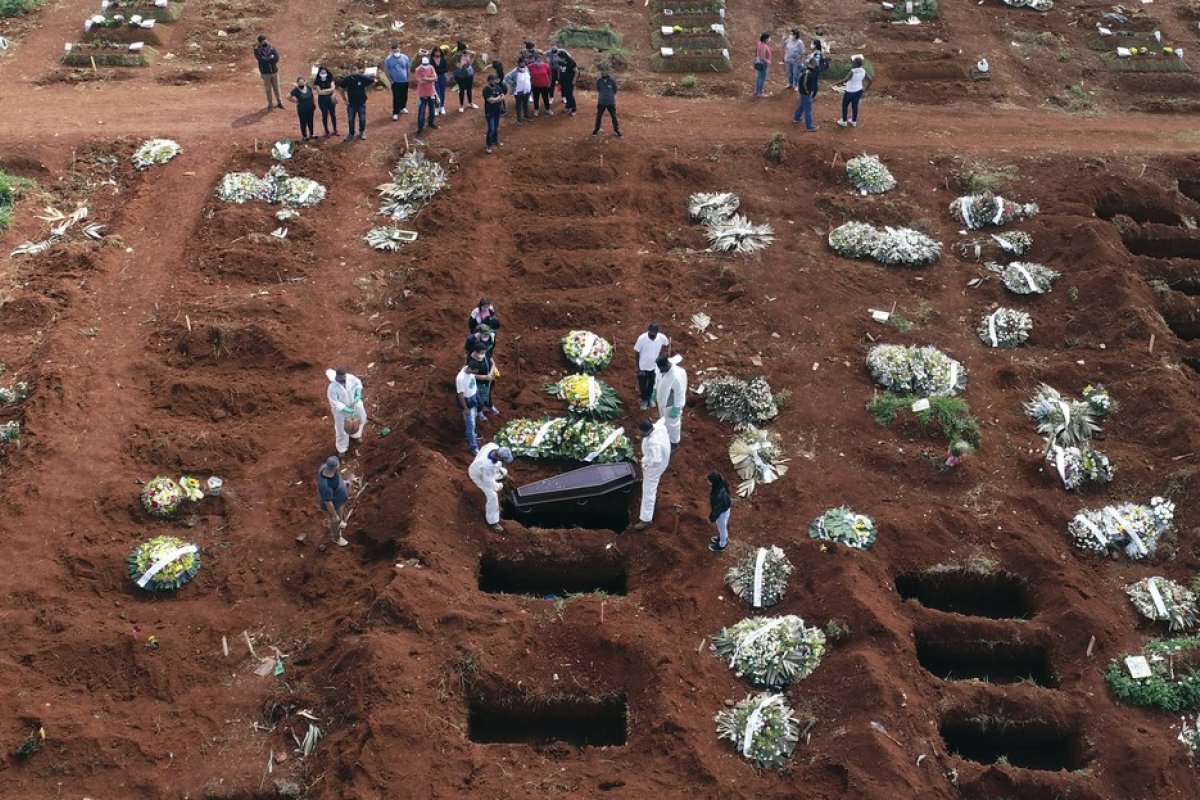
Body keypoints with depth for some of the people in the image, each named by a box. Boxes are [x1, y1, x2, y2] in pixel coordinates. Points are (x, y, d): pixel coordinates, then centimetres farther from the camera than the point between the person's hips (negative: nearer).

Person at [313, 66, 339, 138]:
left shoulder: (330, 80, 2)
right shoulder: (317, 82, -5)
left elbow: (333, 88, -8)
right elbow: (319, 92, -12)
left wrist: (324, 90, -14)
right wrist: (329, 90, -10)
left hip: (330, 99, 2)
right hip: (322, 100, -2)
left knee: (333, 114, 6)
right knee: (325, 115, 3)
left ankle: (335, 130, 19)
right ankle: (327, 132, 11)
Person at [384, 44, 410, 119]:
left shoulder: (405, 58, -8)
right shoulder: (388, 59, -12)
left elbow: (408, 69, 4)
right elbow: (386, 70, -3)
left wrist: (408, 78, 5)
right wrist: (391, 80, -5)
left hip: (405, 81, 3)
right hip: (395, 82, -3)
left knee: (404, 96, 17)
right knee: (396, 97, -4)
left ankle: (402, 108, 40)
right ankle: (395, 113, 2)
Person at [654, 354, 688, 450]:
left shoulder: (677, 376, -39)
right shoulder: (662, 368, -18)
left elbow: (680, 394, -27)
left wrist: (676, 409, -20)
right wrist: (655, 391, 15)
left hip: (671, 405, -7)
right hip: (662, 400, 7)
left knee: (672, 423, 17)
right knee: (664, 420, 30)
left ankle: (674, 442, 42)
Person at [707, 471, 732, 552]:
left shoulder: (719, 496, -45)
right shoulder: (721, 483, -23)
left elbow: (717, 509, -28)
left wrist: (711, 518, -10)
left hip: (721, 513, -7)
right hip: (725, 508, 7)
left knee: (722, 527, 23)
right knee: (723, 526, 34)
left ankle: (722, 545, 51)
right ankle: (724, 538, 62)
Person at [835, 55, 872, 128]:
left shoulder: (853, 72, -29)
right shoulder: (863, 71, -7)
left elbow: (845, 80, -40)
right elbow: (869, 80, 1)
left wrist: (836, 84, -28)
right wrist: (865, 90, 10)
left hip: (850, 92, -6)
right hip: (859, 91, 6)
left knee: (845, 105, 14)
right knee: (855, 105, 20)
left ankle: (844, 121, 23)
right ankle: (854, 122, 31)